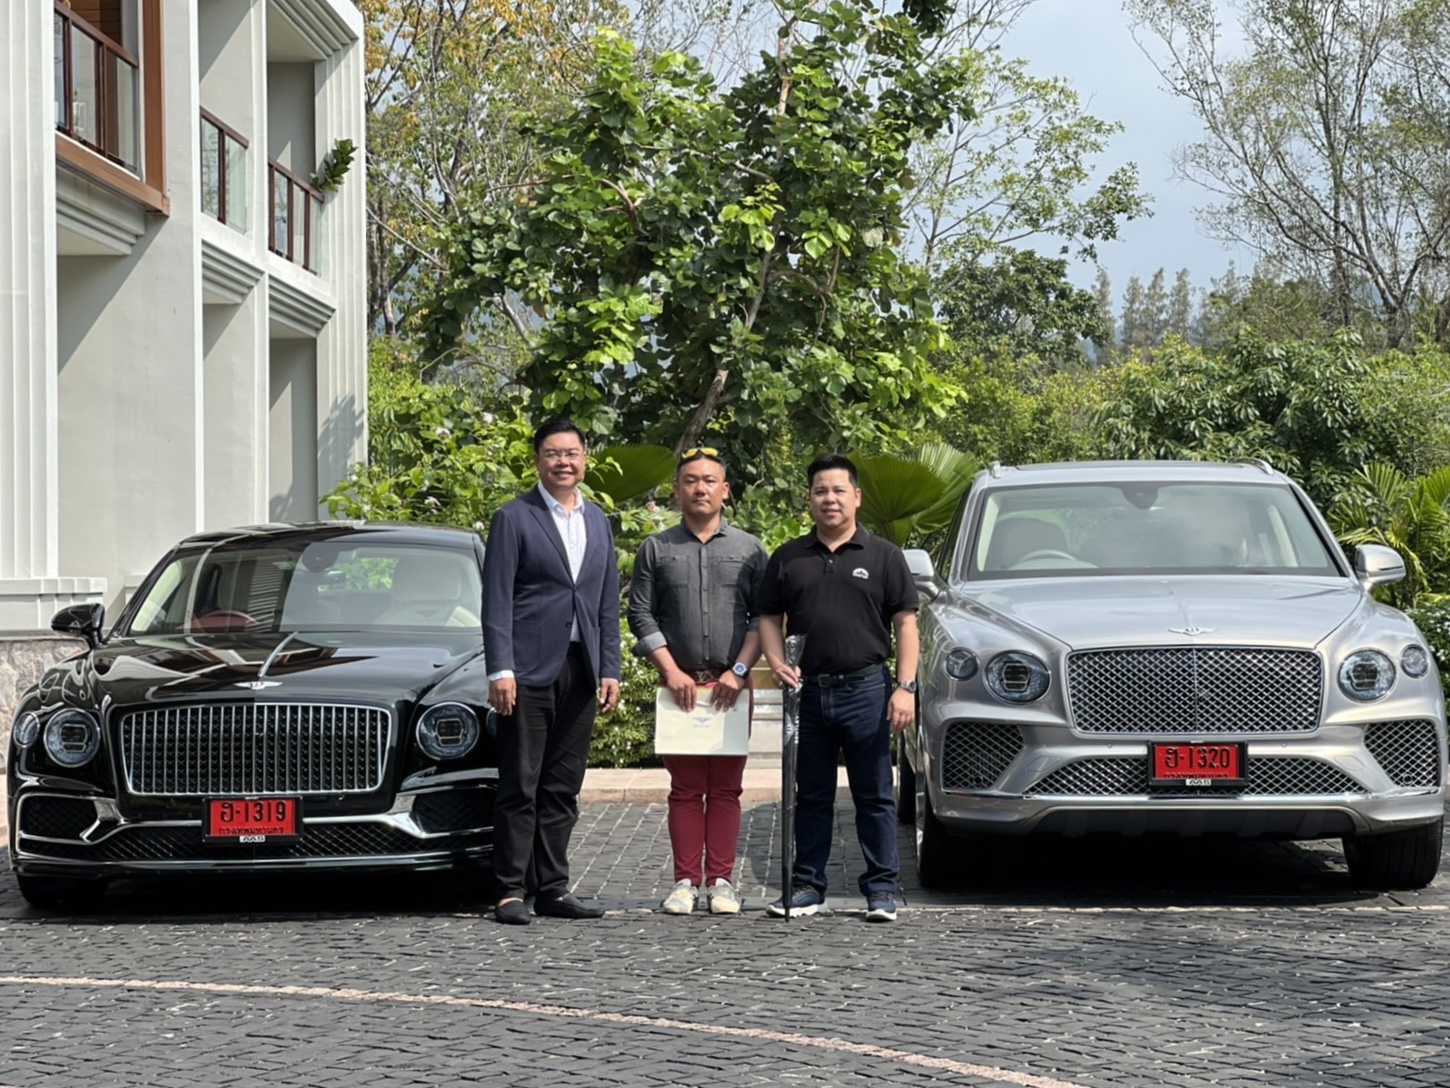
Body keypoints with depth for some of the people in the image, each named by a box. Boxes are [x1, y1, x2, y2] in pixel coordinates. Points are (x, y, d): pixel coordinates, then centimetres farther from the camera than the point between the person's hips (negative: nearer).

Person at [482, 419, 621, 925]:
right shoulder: (514, 518, -1)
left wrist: (610, 670, 8)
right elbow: (497, 599, -6)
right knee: (520, 787, -4)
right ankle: (510, 892, -1)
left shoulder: (598, 522, 16)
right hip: (528, 669, -5)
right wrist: (500, 670, -13)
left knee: (562, 789, 7)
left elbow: (608, 604, 16)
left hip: (580, 671, 5)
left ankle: (552, 888, 12)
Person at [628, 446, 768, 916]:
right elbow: (640, 615, 4)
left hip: (732, 685, 0)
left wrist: (738, 670, -6)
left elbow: (763, 616, 5)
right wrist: (671, 670, -6)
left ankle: (721, 881, 4)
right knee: (685, 789, 2)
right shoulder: (656, 549, 8)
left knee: (725, 788, 1)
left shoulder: (749, 549, 9)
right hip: (679, 682, 0)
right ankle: (685, 881, 4)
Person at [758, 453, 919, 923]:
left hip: (866, 689, -2)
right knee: (811, 796, 9)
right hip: (808, 691, 2)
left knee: (874, 795, 1)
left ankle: (881, 889, 6)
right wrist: (778, 663, -6)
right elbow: (770, 619, 13)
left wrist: (905, 686, -7)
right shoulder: (788, 558, 11)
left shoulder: (883, 556, 4)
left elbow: (905, 623, 2)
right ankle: (807, 885, 16)